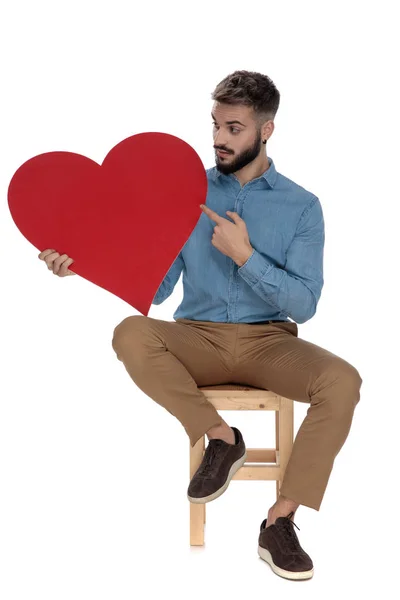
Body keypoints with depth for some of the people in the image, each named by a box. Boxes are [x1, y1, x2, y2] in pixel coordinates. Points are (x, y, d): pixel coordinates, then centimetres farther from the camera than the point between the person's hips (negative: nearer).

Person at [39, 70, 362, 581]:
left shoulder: (301, 206, 2)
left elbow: (303, 304, -6)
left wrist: (244, 254, -18)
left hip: (269, 341, -1)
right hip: (199, 337, 1)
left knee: (342, 381, -30)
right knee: (130, 334, -30)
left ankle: (280, 522, -18)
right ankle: (220, 438, -12)